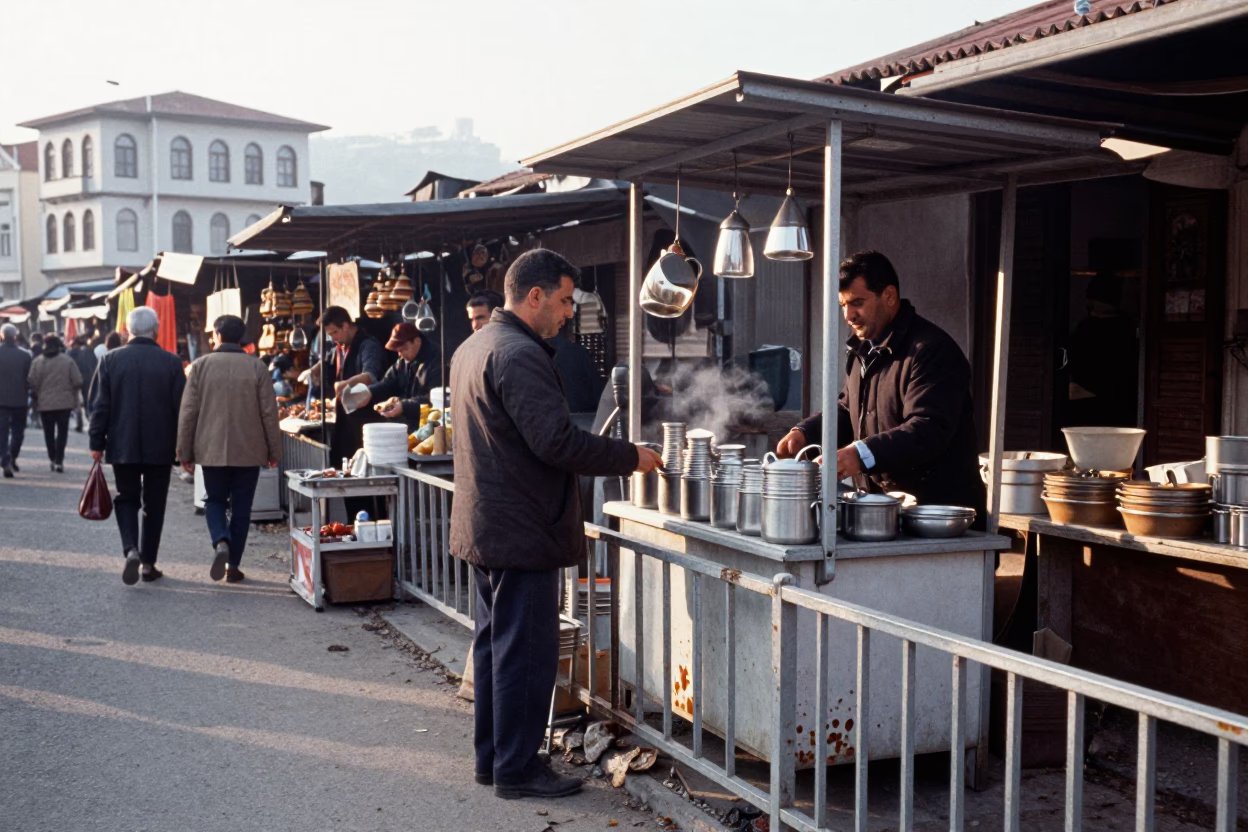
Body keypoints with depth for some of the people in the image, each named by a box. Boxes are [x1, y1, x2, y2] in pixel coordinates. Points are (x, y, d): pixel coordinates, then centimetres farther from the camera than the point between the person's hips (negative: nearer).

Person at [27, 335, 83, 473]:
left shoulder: (37, 362, -3)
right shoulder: (68, 361, -5)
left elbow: (33, 384, -3)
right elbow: (78, 382, -6)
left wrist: (35, 399, 12)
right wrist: (75, 399, 11)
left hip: (45, 403, 1)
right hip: (64, 402, -1)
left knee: (49, 432, 14)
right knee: (62, 432, 4)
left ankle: (52, 459, 19)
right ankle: (59, 461, -4)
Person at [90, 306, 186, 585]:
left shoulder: (111, 360, -3)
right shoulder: (171, 362, -6)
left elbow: (101, 405, -1)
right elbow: (181, 407, -4)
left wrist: (97, 443, 6)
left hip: (122, 446, 1)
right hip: (160, 447, 0)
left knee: (126, 499, 13)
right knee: (154, 505, 10)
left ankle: (131, 549, -10)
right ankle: (148, 563, 14)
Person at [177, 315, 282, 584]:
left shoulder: (200, 365, -3)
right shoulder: (256, 367, -3)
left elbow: (188, 412, -2)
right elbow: (269, 412, -3)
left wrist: (185, 452, 6)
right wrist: (274, 451, 7)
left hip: (211, 450, 0)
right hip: (249, 451, 0)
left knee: (214, 501, 16)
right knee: (241, 508, 10)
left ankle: (220, 542, -11)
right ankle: (233, 566, 12)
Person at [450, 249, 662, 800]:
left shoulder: (472, 347, 14)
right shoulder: (520, 355, -19)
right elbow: (557, 441, -26)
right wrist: (632, 458, -15)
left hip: (483, 527, 11)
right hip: (522, 531, -11)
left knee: (495, 645, 17)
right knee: (526, 652, -1)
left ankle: (492, 757, 27)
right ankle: (517, 769, 9)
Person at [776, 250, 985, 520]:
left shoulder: (932, 350, -16)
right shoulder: (863, 349, 15)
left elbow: (929, 430, -27)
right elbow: (848, 411, 24)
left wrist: (862, 454, -38)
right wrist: (805, 432, 5)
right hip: (880, 505, 8)